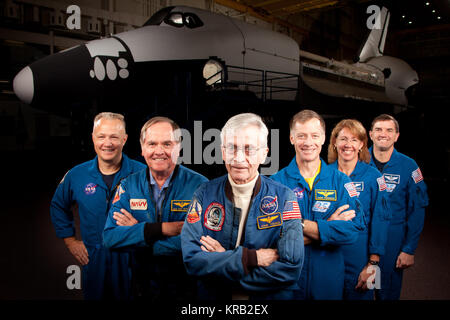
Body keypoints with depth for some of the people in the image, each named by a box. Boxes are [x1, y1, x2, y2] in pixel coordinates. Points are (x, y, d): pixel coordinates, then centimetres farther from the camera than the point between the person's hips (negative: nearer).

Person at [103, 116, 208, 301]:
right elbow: (110, 237, -13)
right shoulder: (128, 186, -4)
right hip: (141, 287, 3)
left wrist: (135, 232, -20)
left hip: (186, 287, -2)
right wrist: (161, 229, -25)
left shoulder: (200, 186, -16)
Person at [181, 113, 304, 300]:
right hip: (212, 297, 1)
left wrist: (220, 261, -13)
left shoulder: (284, 198, -6)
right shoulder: (204, 195, -2)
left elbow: (290, 270, -14)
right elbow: (191, 259, -10)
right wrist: (253, 258, -18)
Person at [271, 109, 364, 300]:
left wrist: (301, 224, -20)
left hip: (329, 279, 2)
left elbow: (352, 230, -14)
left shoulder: (341, 181, -2)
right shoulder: (276, 182, -8)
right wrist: (329, 227, -18)